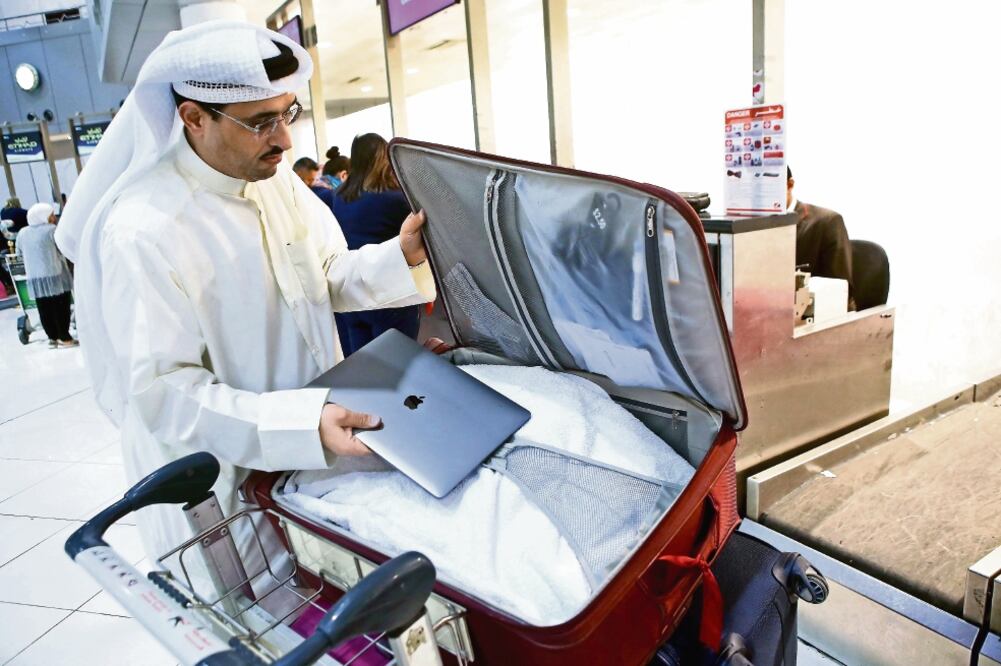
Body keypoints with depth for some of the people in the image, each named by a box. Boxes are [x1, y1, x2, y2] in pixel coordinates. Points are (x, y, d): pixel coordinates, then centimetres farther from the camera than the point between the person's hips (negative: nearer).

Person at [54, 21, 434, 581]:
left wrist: (402, 258, -13)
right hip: (226, 482, -6)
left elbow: (327, 277, 6)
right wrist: (304, 425, -36)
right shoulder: (143, 231, -24)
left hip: (314, 448, 7)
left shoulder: (278, 179, -2)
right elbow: (165, 393, -25)